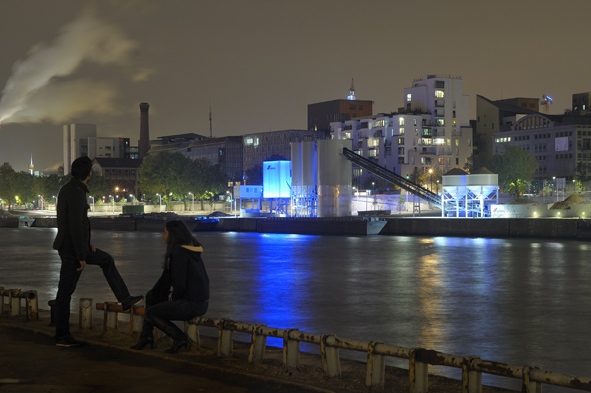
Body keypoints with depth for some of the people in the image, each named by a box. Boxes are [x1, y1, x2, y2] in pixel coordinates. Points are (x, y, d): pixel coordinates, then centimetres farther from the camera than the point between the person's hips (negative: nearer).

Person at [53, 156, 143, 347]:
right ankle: (62, 336, 6)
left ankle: (125, 299, 23)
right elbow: (75, 226, -25)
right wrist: (81, 257, -20)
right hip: (72, 248, -10)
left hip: (73, 245, 10)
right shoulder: (77, 193, -22)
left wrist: (87, 244, 17)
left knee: (107, 260, 21)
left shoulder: (68, 188, 9)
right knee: (66, 291, -2)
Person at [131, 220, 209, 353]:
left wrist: (174, 297, -4)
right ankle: (146, 336, 26)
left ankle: (180, 339, 0)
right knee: (151, 297, 20)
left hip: (193, 304, -10)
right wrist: (173, 295, 12)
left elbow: (180, 284, -23)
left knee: (151, 313, 1)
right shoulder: (191, 250, 11)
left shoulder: (179, 252, -18)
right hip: (200, 301, 10)